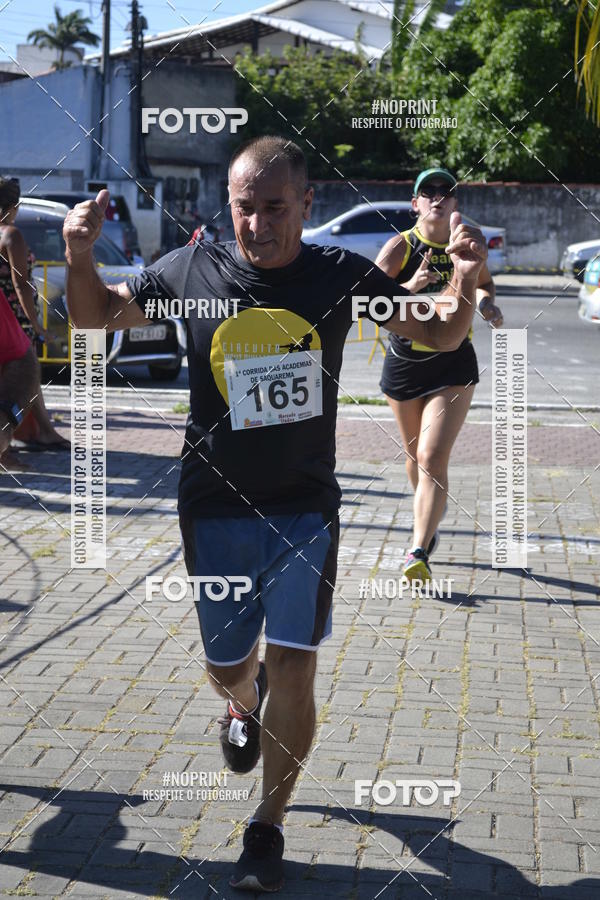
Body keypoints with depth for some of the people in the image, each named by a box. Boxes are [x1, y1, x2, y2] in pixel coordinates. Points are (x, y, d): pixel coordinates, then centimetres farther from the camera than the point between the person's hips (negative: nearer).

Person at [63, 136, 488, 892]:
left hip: (305, 508, -1)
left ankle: (267, 828, 19)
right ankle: (244, 704, 53)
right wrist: (79, 257, -14)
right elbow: (97, 315, 7)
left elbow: (438, 336, 3)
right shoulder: (191, 271, -8)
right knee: (226, 667, 13)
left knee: (292, 670, -3)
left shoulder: (341, 275, -8)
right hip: (216, 508, 1)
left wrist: (464, 282, -19)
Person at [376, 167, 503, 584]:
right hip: (404, 363, 1)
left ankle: (419, 554, -12)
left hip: (454, 365, -1)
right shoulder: (401, 246, -8)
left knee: (433, 458, -13)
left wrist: (486, 301, -2)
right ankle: (431, 515, 47)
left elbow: (485, 284, 19)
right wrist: (410, 286, -32)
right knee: (415, 456, 17)